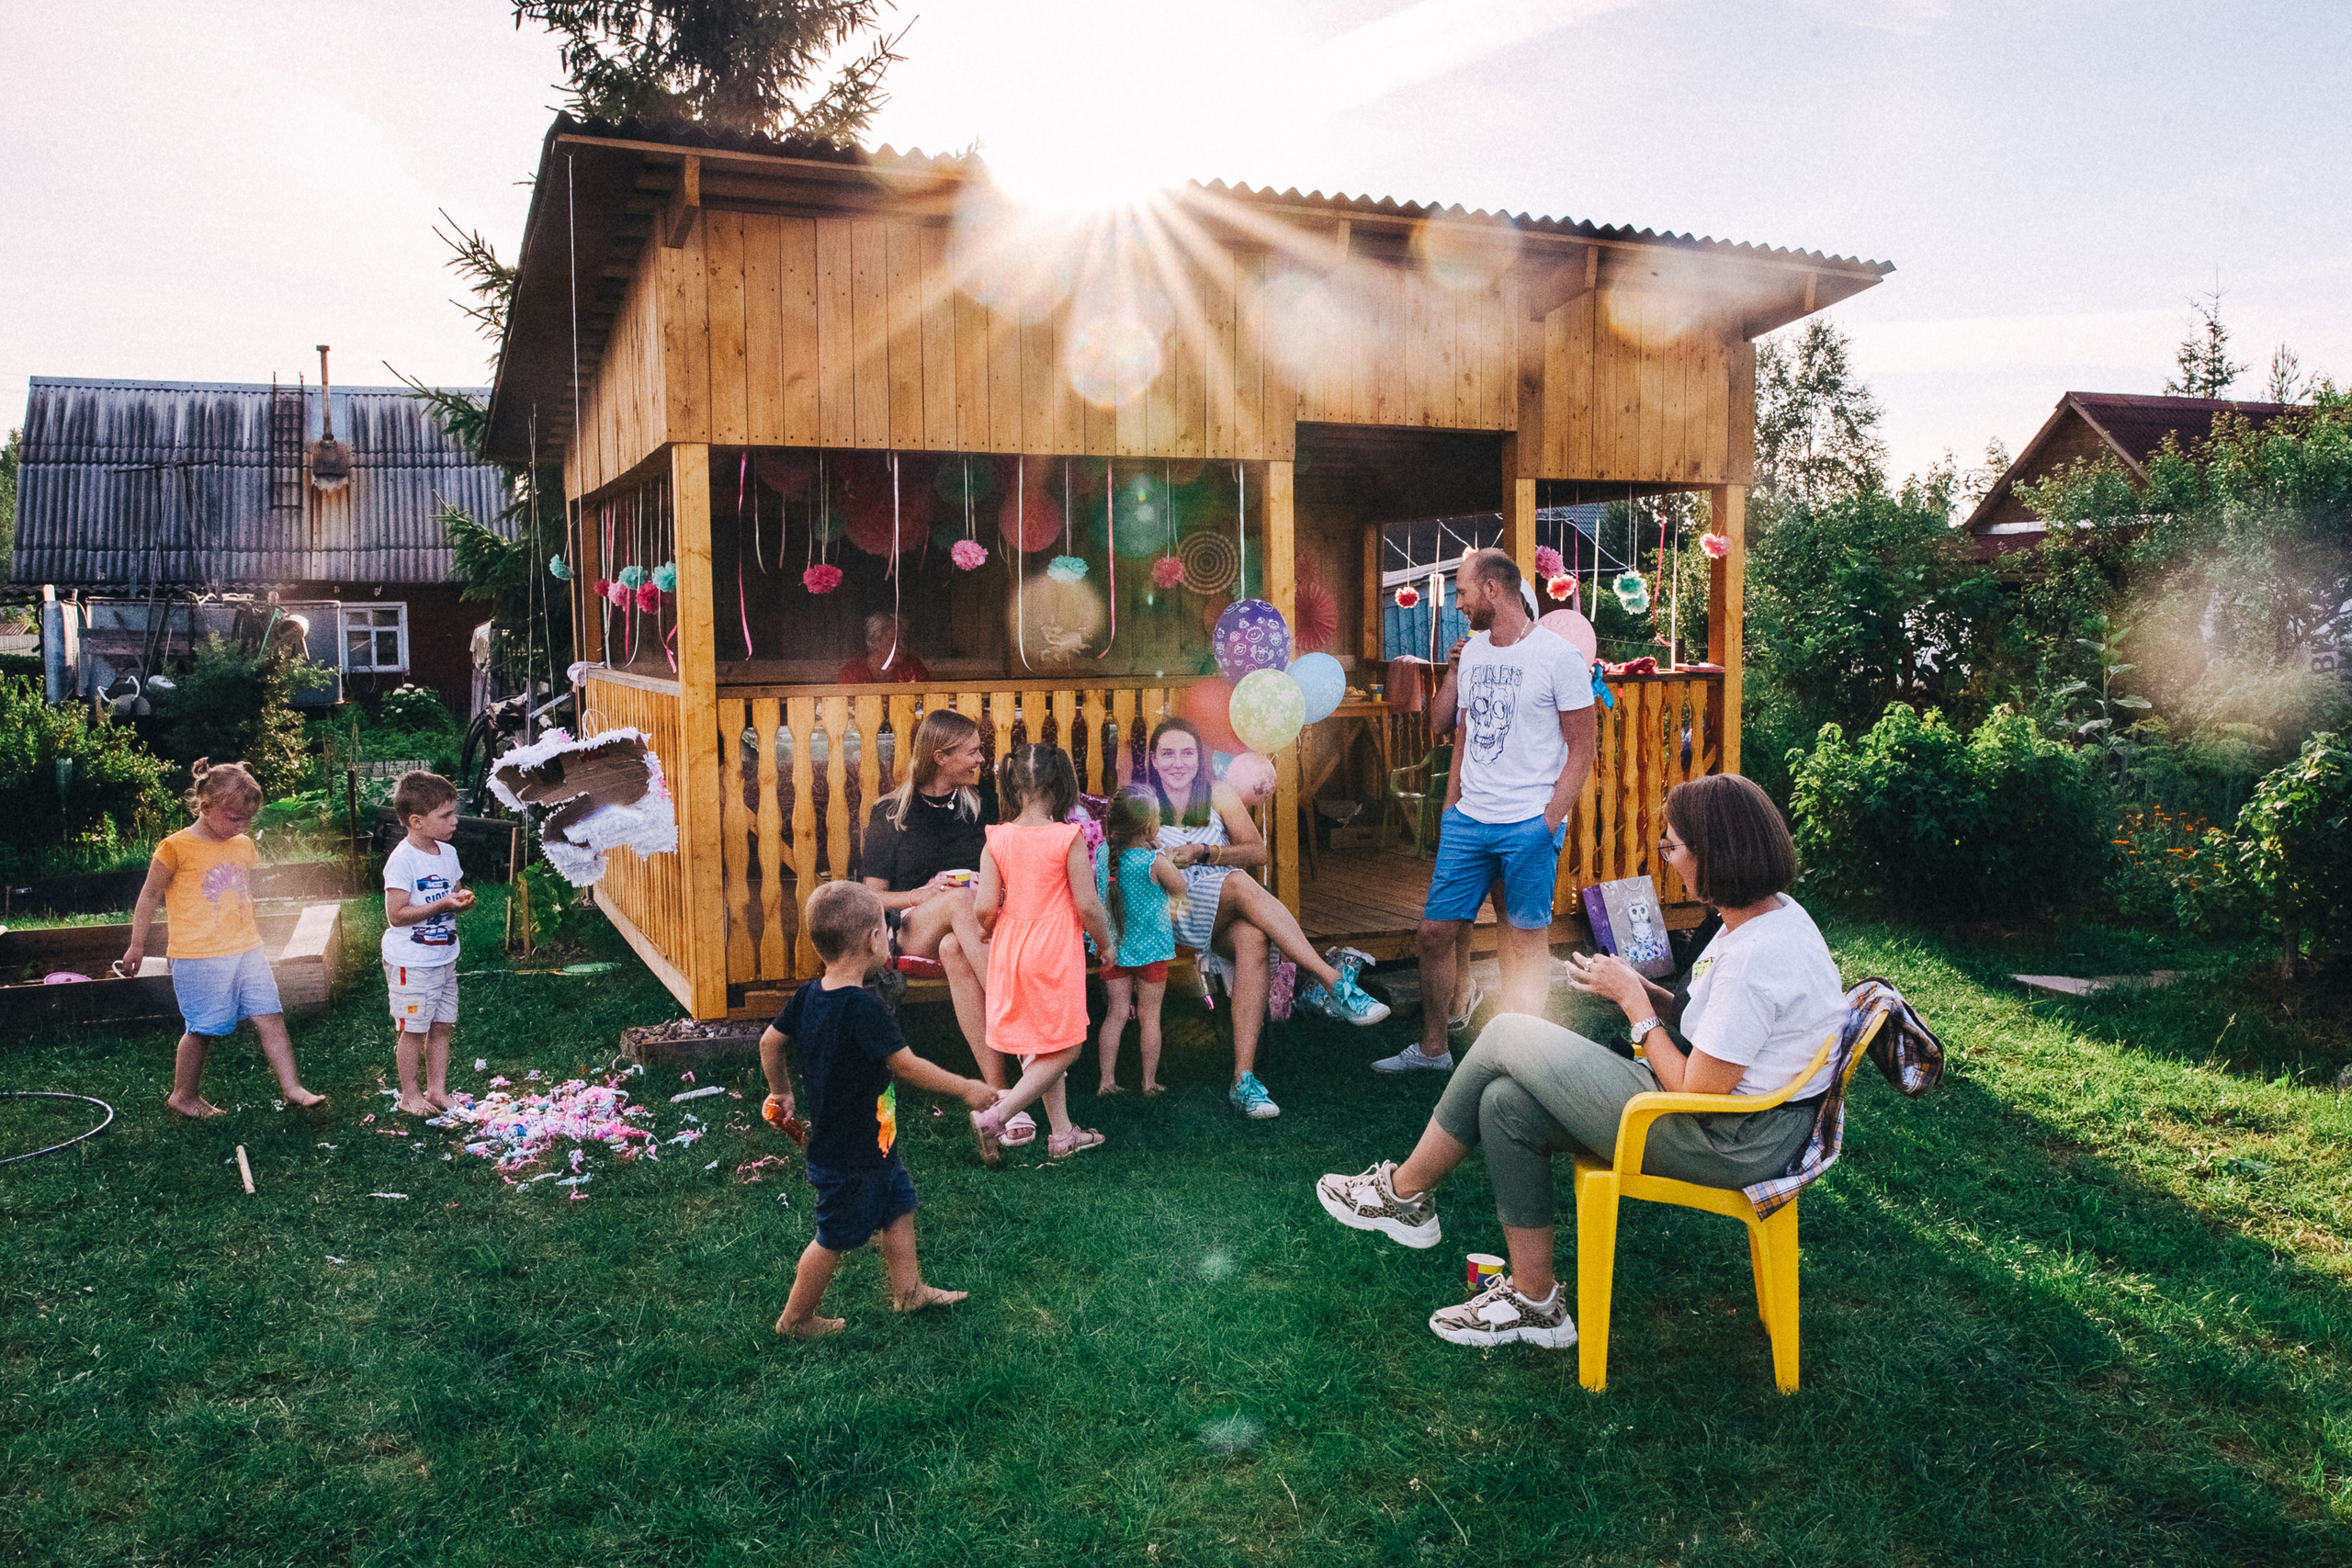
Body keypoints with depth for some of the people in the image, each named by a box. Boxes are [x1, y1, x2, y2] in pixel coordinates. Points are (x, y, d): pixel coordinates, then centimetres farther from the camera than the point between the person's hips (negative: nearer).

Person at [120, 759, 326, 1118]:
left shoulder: (244, 847, 11)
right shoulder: (177, 847, -7)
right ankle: (184, 1095, 22)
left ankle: (292, 1088, 0)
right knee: (202, 1029, 3)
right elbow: (149, 896, 0)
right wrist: (136, 946, 3)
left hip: (246, 951, 5)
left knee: (271, 1017, -1)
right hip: (198, 957, -5)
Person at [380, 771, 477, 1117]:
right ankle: (409, 1094, 18)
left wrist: (462, 898, -4)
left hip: (444, 957, 7)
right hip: (411, 962, -7)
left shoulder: (448, 853, 5)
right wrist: (442, 904, -25)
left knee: (441, 1026, 13)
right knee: (412, 1030, 4)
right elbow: (396, 914, -21)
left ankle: (437, 1092, 24)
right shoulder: (402, 860, -19)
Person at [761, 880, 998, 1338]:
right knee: (834, 1238, 9)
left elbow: (770, 1041, 8)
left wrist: (781, 1092, 24)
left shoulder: (811, 993, -4)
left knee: (899, 1204, 23)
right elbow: (906, 1065, -27)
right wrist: (966, 1088, -16)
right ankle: (795, 1318, 27)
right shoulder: (863, 1008, -31)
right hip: (850, 1157, -9)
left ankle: (908, 1290, 37)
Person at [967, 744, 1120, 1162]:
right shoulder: (1069, 838, -12)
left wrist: (989, 930, 16)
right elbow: (1086, 905, -11)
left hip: (1011, 950, 5)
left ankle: (1062, 1133, 25)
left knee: (1039, 1048, 17)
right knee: (1062, 1049, 6)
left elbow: (985, 907, -7)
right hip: (1055, 951, -5)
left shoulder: (997, 840, -3)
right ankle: (993, 1119, -4)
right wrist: (1106, 943, 6)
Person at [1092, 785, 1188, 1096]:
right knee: (1149, 1016, 8)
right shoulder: (1154, 861, -21)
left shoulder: (1103, 852, -5)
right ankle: (1149, 1082, 17)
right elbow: (1180, 887, -5)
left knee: (1117, 1013, 10)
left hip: (1114, 948, 4)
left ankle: (1107, 1081, 10)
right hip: (1150, 948, -4)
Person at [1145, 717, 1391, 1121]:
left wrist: (1202, 853, -7)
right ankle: (1332, 979, -41)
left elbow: (1258, 851, 6)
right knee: (1240, 885, -35)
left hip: (1226, 913, 2)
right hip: (1172, 908, -2)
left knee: (1253, 940, -35)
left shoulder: (1217, 793, 13)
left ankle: (1243, 1078, -42)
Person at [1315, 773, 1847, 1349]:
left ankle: (1403, 1193, 12)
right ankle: (1533, 1300, 12)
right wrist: (1643, 990, -1)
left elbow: (1696, 1094, -23)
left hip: (1726, 1144, -10)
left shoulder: (1754, 957, -26)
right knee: (1506, 1103, 3)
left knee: (1507, 1035, -6)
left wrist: (1633, 1000, -12)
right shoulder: (1771, 913, 5)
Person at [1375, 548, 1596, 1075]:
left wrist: (1550, 820, -13)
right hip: (1467, 819, 6)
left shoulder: (1558, 656, -8)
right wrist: (1450, 804, 14)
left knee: (1527, 941, 3)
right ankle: (1432, 1047, 22)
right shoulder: (1473, 652, 12)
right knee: (1435, 931, 7)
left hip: (1529, 824, -6)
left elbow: (1581, 748, -6)